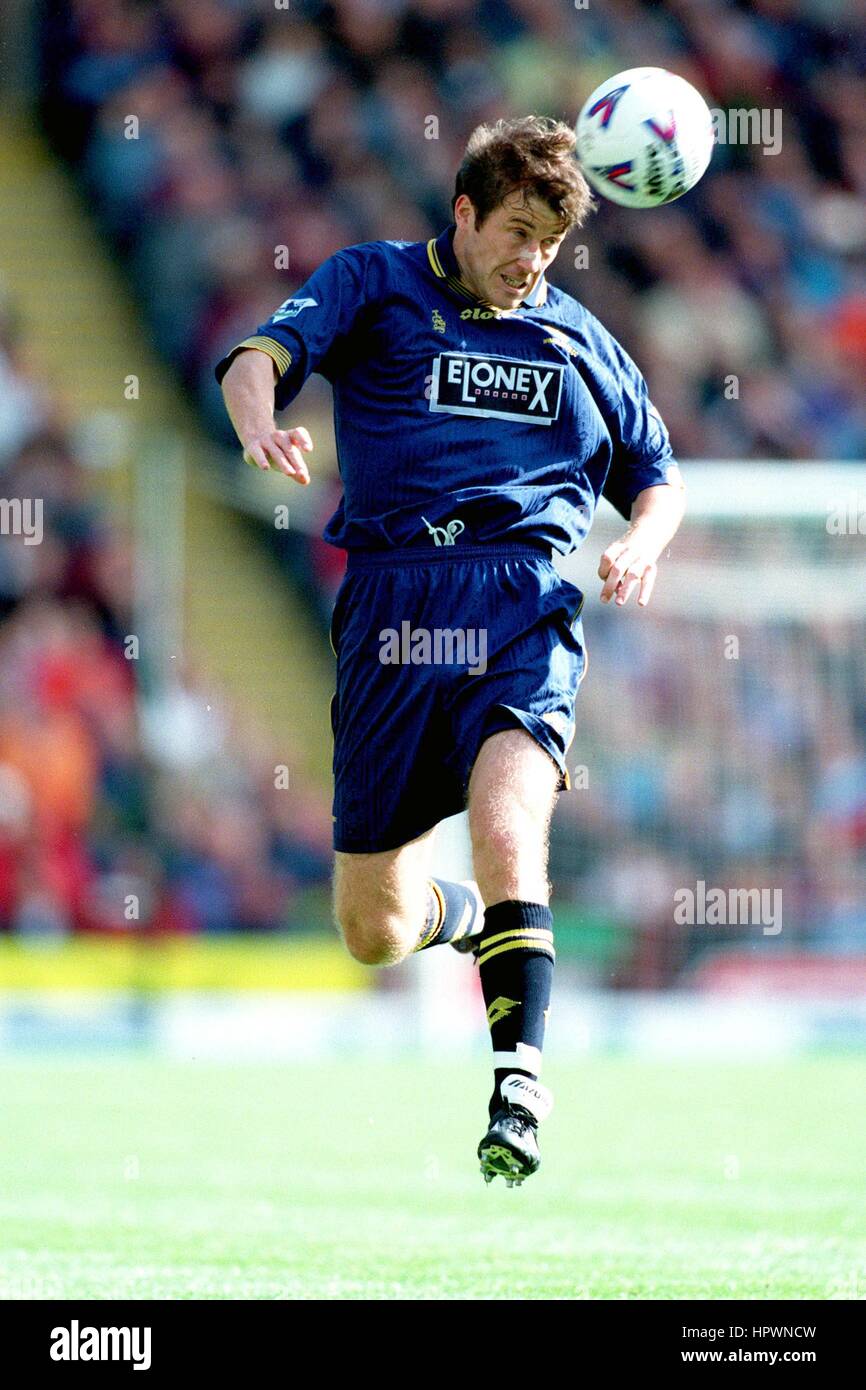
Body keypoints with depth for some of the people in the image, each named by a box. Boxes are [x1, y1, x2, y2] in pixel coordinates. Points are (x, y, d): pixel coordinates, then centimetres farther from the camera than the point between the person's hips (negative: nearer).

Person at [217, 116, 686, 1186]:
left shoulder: (575, 335, 21)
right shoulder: (373, 283, 13)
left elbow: (656, 476, 29)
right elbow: (258, 358, -4)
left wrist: (641, 546, 5)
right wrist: (260, 427, -28)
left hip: (527, 601, 0)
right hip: (393, 595, 0)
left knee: (506, 827, -29)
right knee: (371, 933, 3)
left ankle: (520, 1070, -30)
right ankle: (463, 915, 37)